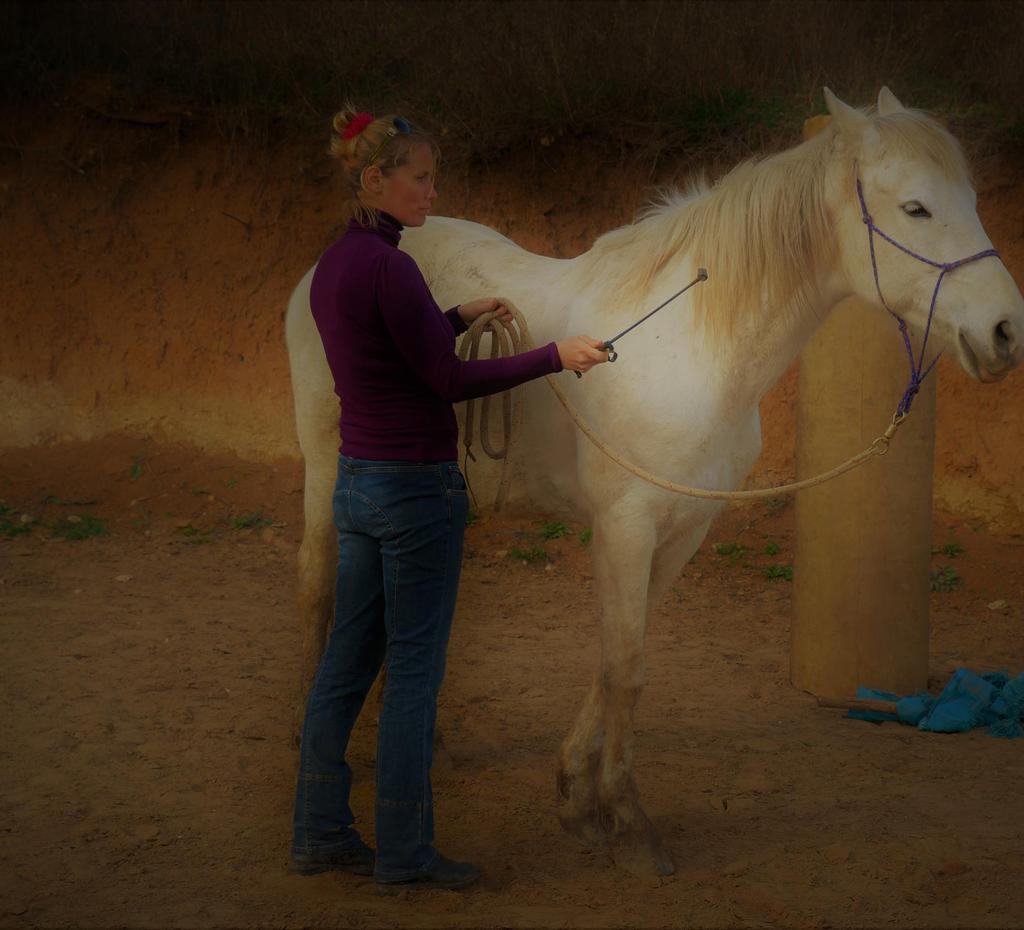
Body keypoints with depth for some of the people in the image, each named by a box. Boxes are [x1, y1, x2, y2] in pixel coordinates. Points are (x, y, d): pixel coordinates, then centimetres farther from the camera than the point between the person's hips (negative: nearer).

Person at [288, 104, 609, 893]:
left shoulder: (334, 266, 10)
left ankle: (321, 833, 21)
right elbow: (451, 380, -16)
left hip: (357, 480, 9)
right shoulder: (388, 267, -19)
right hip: (416, 487, -9)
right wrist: (556, 356, -11)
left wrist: (459, 317, 18)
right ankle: (404, 854, 9)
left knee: (348, 660, 14)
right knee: (414, 671, 1)